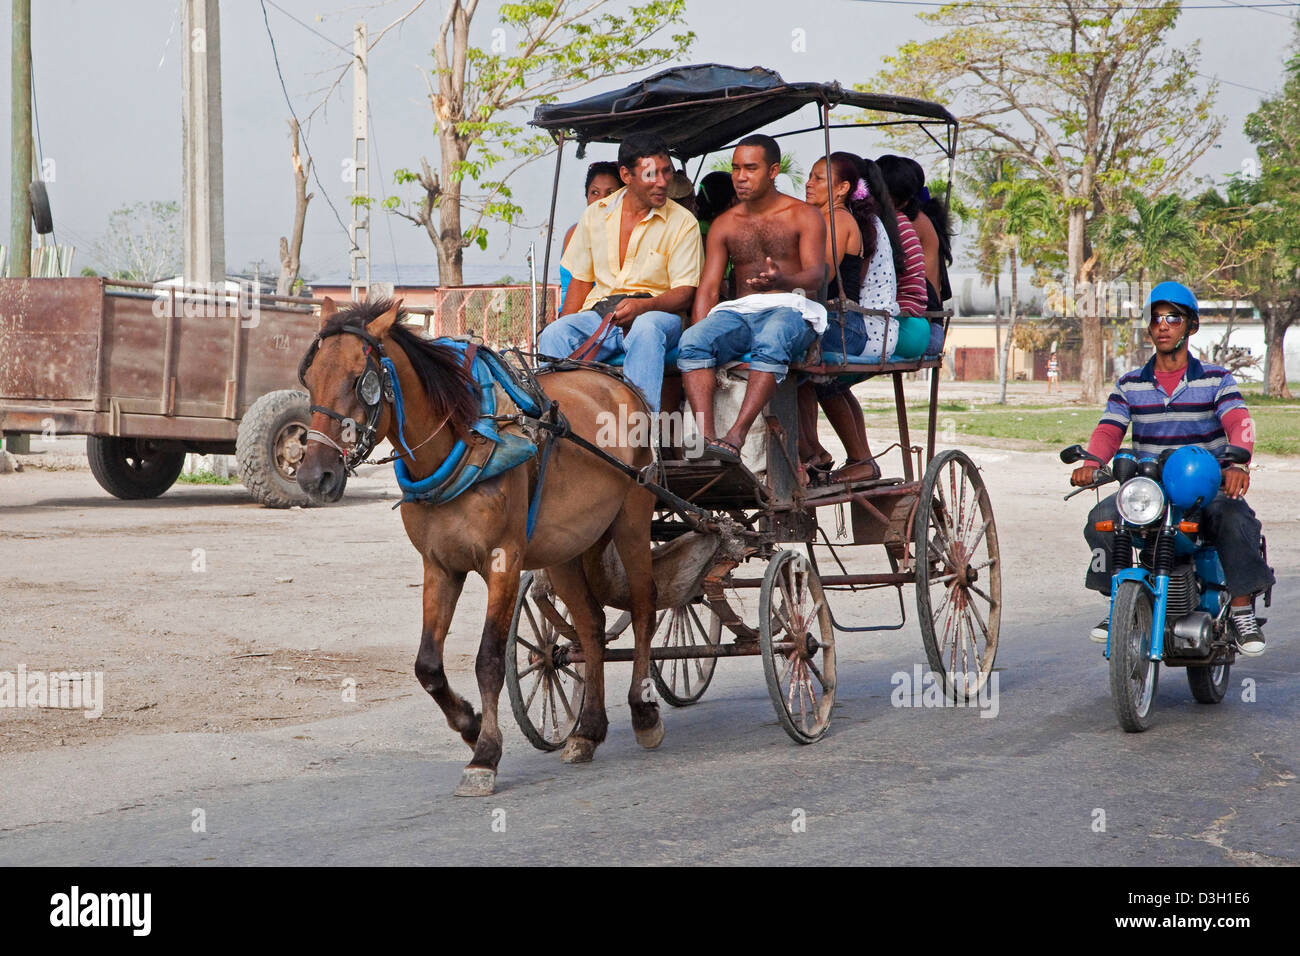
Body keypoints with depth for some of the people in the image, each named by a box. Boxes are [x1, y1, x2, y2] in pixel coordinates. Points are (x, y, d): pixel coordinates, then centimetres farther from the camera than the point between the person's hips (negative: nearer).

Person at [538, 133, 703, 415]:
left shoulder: (682, 223, 2)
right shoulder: (595, 215, 13)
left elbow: (684, 293, -3)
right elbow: (581, 281, 16)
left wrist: (643, 305, -24)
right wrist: (566, 326, -3)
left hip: (657, 313, -3)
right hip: (599, 312, 3)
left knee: (646, 330, -40)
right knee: (553, 335, -28)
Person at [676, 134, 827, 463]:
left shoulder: (804, 216, 7)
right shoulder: (724, 225, 18)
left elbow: (817, 274, -8)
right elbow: (708, 287, 11)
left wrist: (782, 280, -32)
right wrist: (701, 332, -10)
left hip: (792, 308, -4)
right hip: (740, 310, 4)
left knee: (771, 341, -40)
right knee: (692, 340, -29)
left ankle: (735, 436, -49)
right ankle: (704, 435, -42)